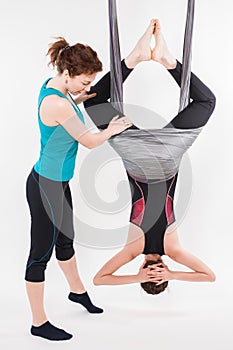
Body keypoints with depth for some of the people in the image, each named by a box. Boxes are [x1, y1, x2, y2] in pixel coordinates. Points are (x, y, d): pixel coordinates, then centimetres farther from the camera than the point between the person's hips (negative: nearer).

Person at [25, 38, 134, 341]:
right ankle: (39, 323, 22)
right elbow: (90, 141, -18)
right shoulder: (59, 105, -29)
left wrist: (77, 99, 8)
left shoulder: (53, 84, 0)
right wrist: (112, 130, 0)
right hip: (47, 187, -9)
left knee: (65, 240, 26)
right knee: (41, 253, 5)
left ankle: (77, 291, 49)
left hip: (57, 182, 9)